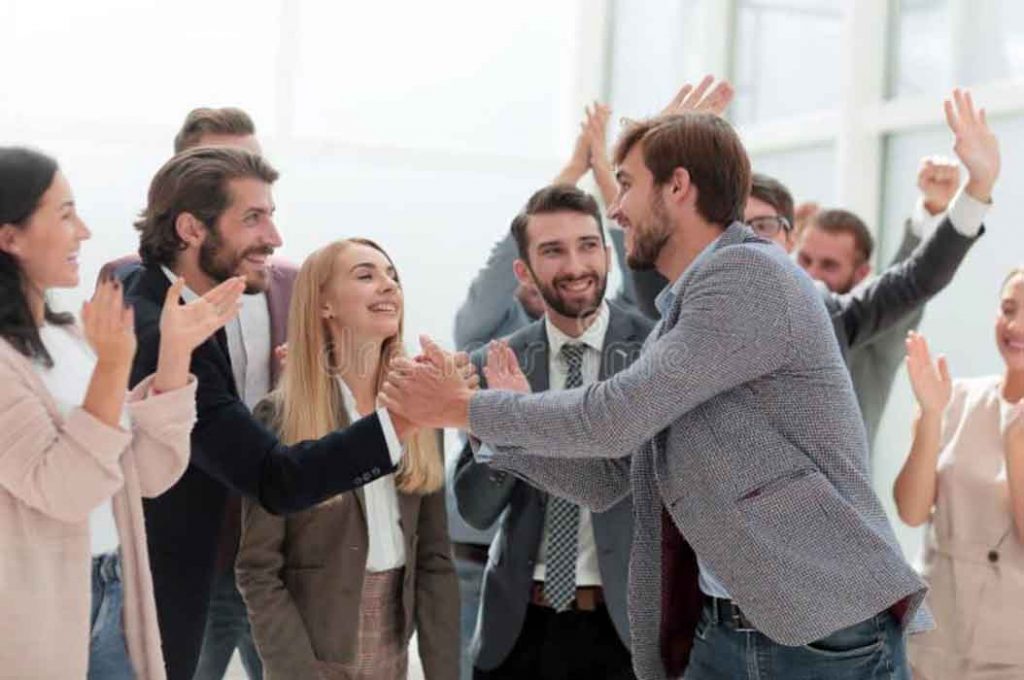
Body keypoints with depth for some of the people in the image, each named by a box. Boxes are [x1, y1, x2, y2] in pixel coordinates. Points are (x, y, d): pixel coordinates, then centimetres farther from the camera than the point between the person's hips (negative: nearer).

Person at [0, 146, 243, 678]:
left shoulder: (72, 337, 7)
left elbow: (152, 473, 3)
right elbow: (60, 490, -20)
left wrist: (175, 352, -6)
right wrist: (112, 365, -27)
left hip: (111, 600, 7)